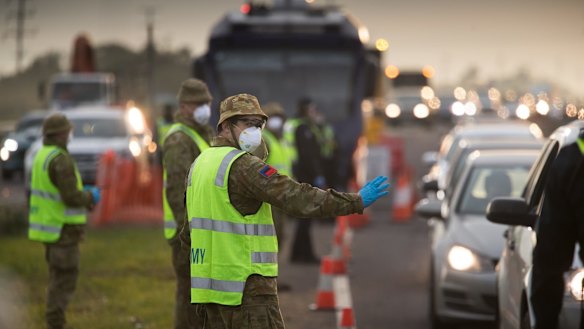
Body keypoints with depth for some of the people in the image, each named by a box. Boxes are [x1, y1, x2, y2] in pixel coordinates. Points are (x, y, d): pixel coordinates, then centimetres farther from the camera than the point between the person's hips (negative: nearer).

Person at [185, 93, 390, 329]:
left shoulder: (200, 164, 15)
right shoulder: (243, 165, -14)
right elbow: (297, 199, -21)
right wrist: (357, 201, -17)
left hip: (209, 286, 9)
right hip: (244, 287, -9)